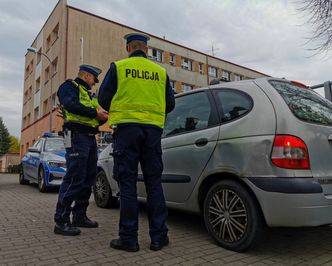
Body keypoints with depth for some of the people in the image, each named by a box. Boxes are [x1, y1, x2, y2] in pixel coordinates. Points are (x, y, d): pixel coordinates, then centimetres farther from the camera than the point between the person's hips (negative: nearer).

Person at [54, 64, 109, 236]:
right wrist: (95, 112, -14)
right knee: (74, 178, -14)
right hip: (77, 136, -9)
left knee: (88, 178, 7)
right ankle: (61, 221, -8)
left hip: (91, 138, 9)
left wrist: (103, 117, 3)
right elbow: (71, 105, -17)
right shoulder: (70, 86, 3)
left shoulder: (89, 94, 29)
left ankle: (80, 216, 16)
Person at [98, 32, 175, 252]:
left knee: (128, 182, 1)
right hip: (153, 129, 3)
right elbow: (170, 104, 15)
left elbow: (104, 99, 6)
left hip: (127, 128, -2)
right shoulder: (160, 71, 13)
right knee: (154, 182, 7)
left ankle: (129, 238, 5)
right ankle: (159, 236, 10)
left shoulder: (118, 67, 6)